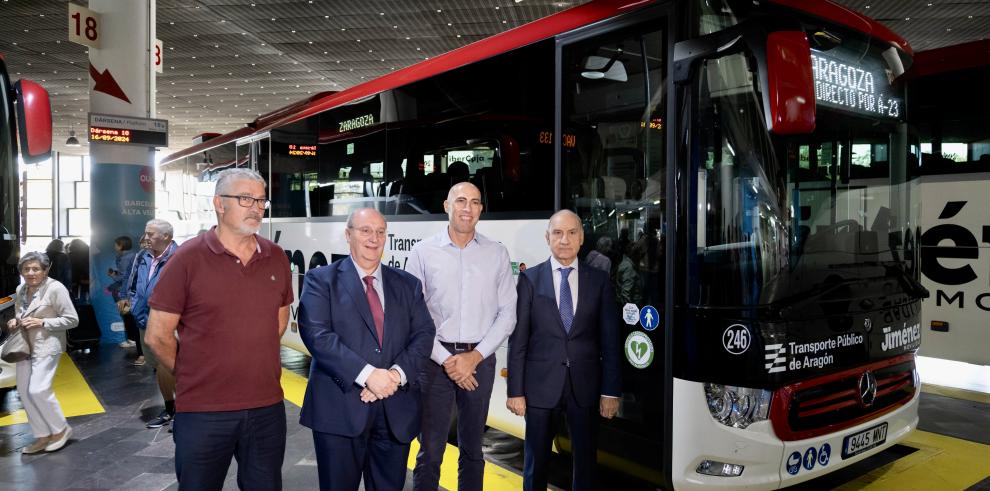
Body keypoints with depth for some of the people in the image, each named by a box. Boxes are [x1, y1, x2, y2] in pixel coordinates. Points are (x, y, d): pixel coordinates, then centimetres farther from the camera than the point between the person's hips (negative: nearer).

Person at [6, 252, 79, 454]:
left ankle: (61, 429, 6)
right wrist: (14, 322, 3)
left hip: (46, 345, -8)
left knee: (38, 389, -14)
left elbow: (72, 319, -11)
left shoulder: (55, 288, -12)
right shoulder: (20, 290, 9)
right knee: (24, 391, 6)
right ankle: (43, 435, 19)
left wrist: (42, 322, -19)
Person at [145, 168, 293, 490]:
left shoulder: (276, 258, 3)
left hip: (267, 408, 4)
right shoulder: (188, 258, -8)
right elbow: (157, 337, -5)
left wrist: (255, 366, 12)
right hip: (203, 412, -3)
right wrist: (193, 376, 3)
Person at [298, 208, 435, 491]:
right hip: (340, 407, -3)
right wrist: (367, 374, -20)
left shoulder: (408, 284, 12)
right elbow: (317, 335, -12)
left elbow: (424, 334, 4)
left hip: (396, 409, 3)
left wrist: (397, 374, -14)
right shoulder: (321, 280, 1)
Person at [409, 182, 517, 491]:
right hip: (436, 358, -2)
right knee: (430, 451, 3)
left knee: (472, 450, 14)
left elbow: (507, 313, 3)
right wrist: (446, 360, -10)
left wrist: (475, 356, -8)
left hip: (480, 360, 2)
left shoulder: (497, 254, 4)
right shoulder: (423, 252, -1)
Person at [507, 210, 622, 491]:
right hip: (541, 385, -1)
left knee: (585, 461, 12)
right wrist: (515, 390, -5)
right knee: (536, 462, 10)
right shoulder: (530, 279, -1)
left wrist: (610, 391, -1)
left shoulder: (599, 280, 3)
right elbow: (518, 340, -2)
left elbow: (610, 340, 3)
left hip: (585, 386, 1)